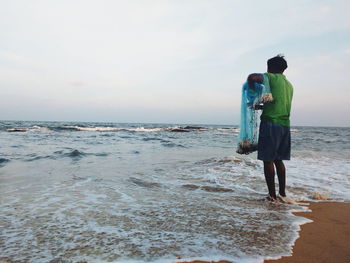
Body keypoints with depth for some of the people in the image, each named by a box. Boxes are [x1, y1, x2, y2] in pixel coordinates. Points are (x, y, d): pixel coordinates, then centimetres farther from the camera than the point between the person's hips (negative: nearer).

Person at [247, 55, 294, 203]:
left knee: (268, 160, -1)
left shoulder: (272, 77, -2)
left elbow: (252, 77, -20)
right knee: (278, 160, 15)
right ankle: (282, 194, 19)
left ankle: (272, 195, 4)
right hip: (285, 125, 8)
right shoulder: (289, 85, 21)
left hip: (270, 123, -8)